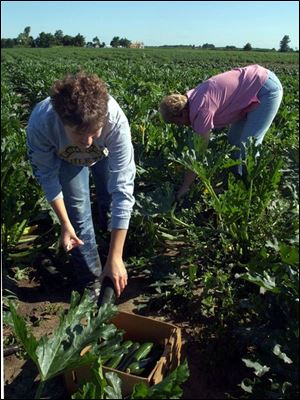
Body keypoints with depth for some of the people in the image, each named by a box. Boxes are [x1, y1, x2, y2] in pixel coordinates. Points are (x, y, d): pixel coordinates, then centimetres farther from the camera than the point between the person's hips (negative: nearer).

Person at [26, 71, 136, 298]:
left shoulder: (115, 121, -46)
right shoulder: (40, 124, -43)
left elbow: (123, 189, -45)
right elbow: (47, 175, -22)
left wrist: (115, 257, -45)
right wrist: (65, 224, -23)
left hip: (106, 152, 0)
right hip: (65, 156, 0)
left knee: (110, 201, 14)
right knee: (78, 212, -8)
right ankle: (91, 284, 10)